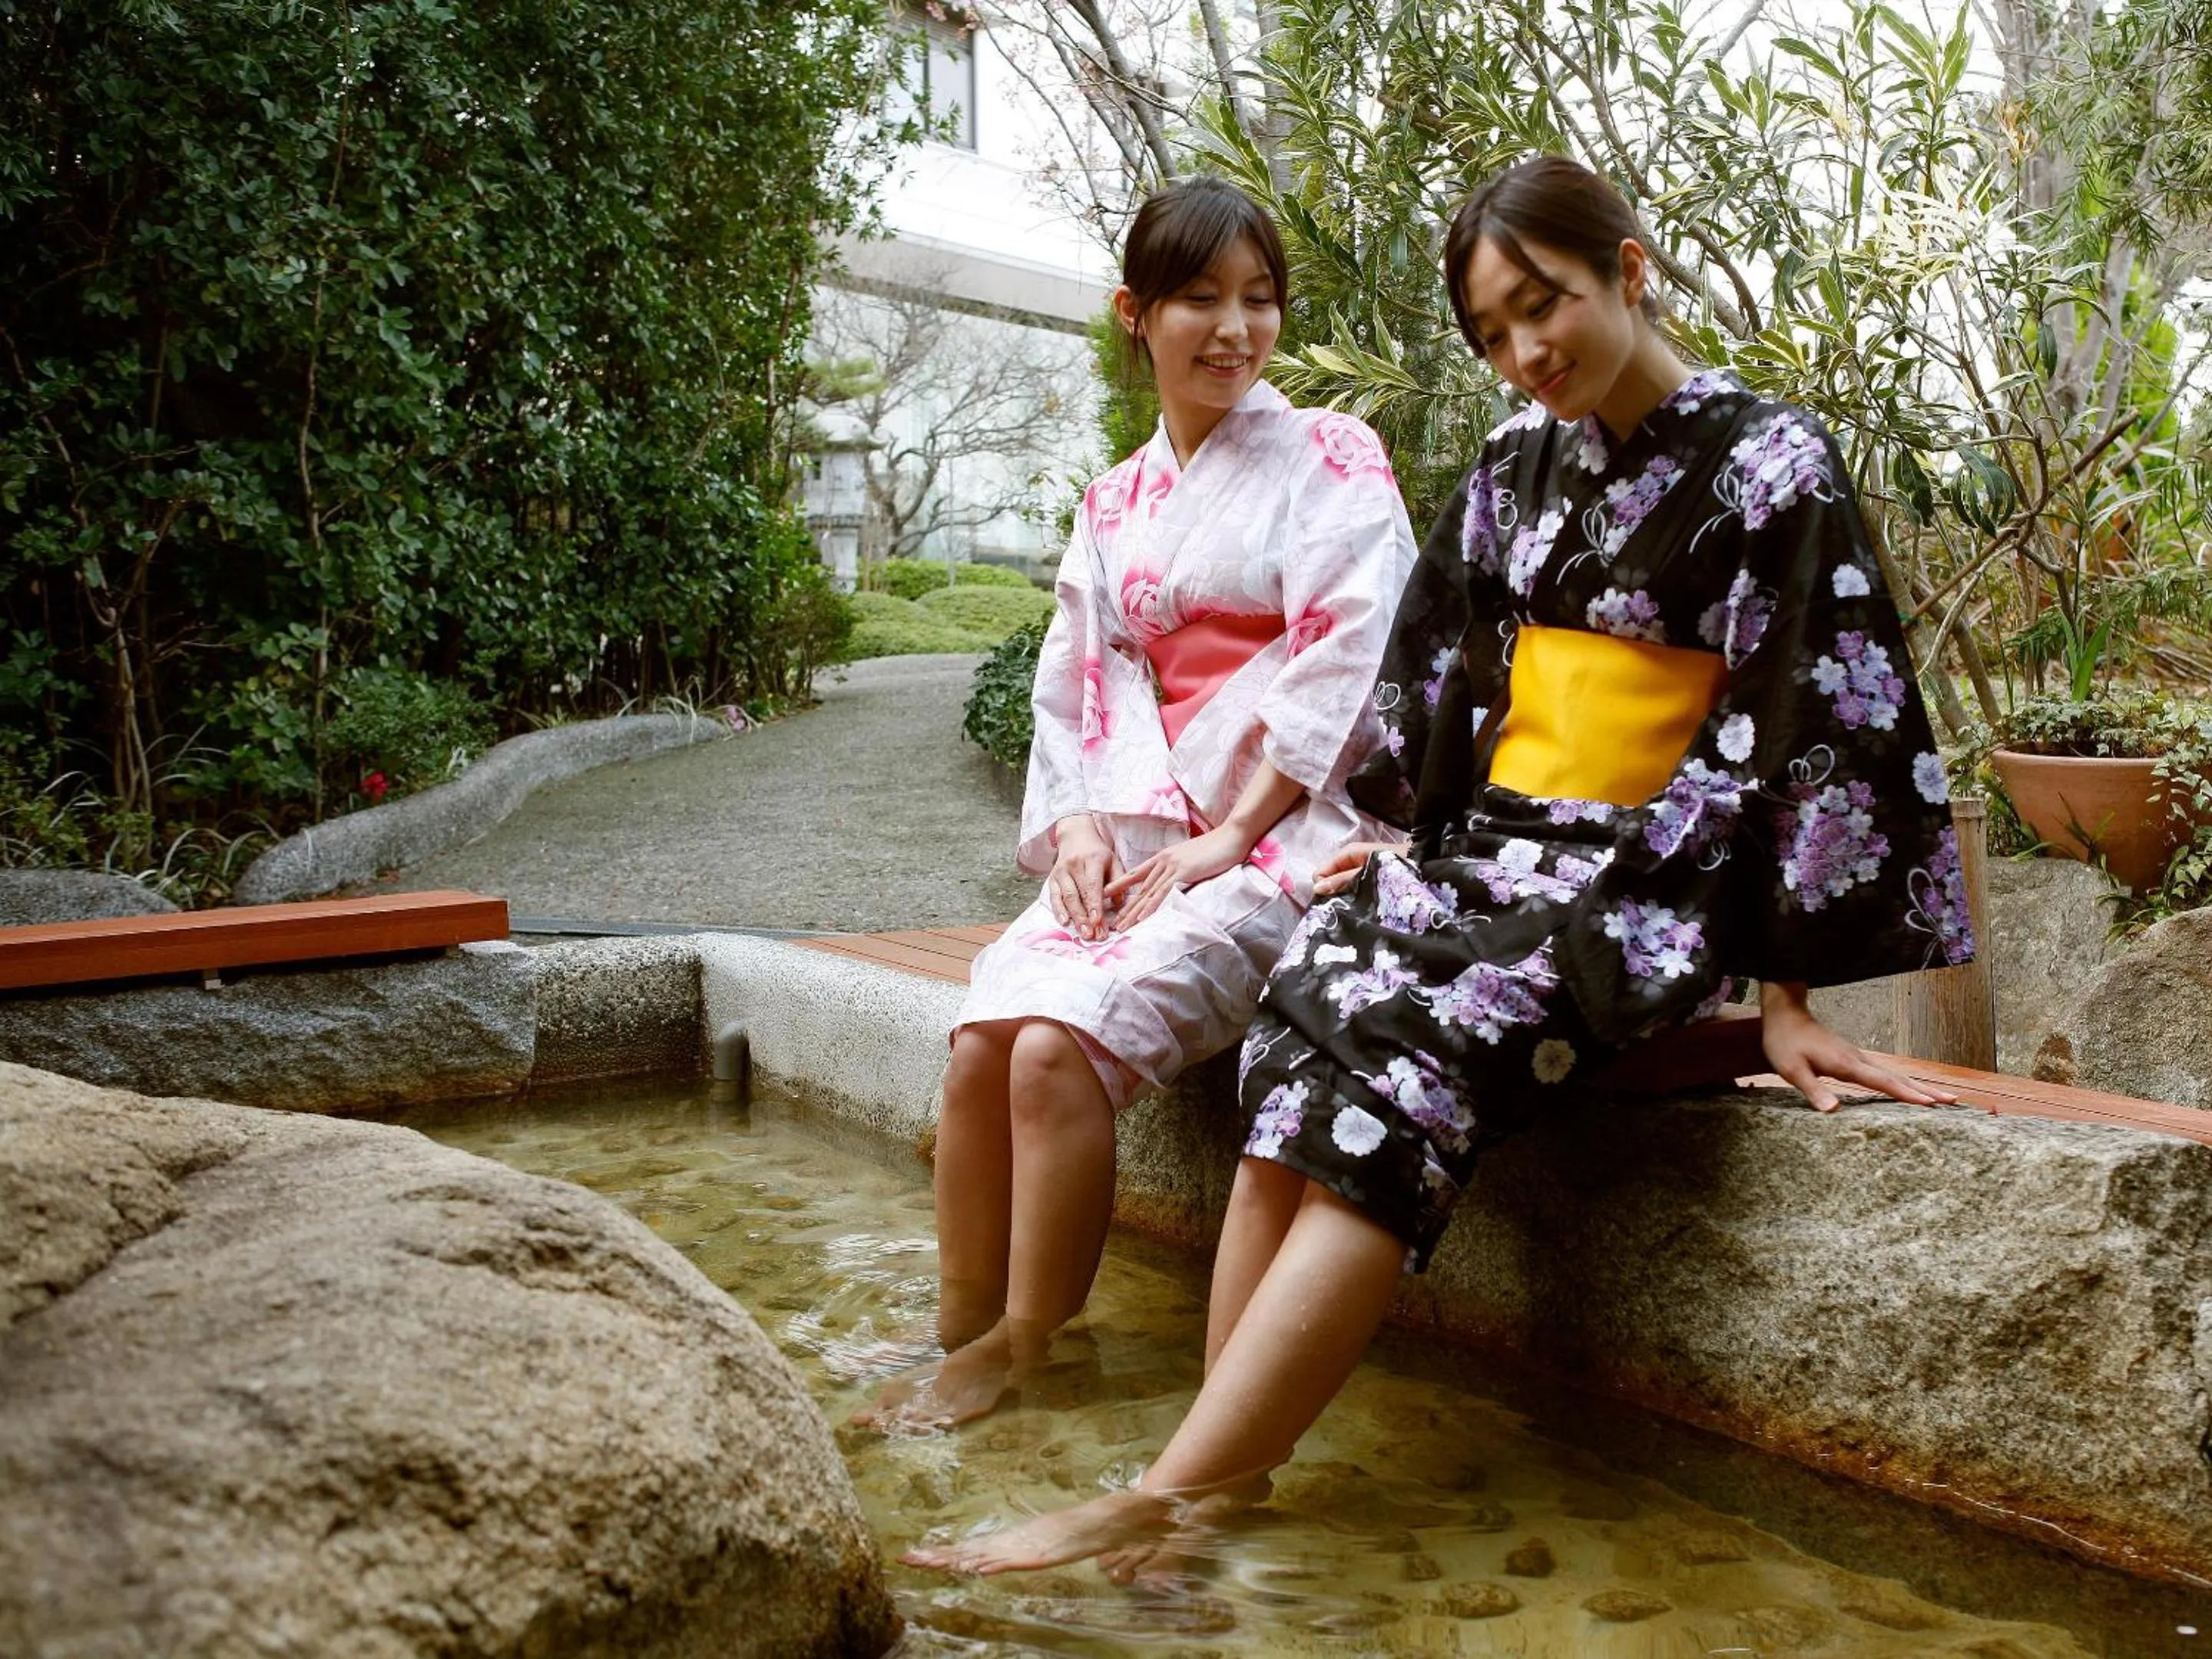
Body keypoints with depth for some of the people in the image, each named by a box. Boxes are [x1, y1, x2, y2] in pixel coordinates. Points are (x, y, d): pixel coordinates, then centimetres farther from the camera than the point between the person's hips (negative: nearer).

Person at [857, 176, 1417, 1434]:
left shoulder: (1332, 460, 3)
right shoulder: (1117, 504, 19)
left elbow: (1343, 665, -8)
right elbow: (1073, 682, 13)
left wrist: (1226, 836, -14)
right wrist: (1077, 825, -6)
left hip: (1285, 833, -5)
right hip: (1137, 835, 5)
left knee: (1063, 1043, -25)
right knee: (984, 1042, -18)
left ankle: (1020, 1348, -10)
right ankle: (964, 1339, -7)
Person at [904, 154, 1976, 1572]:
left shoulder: (1770, 467, -4)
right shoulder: (1519, 463, 14)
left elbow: (1815, 725, -9)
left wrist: (1785, 999, -12)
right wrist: (1403, 839, 8)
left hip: (1646, 879, -5)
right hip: (1484, 844, 6)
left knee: (1400, 1069, -31)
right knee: (1314, 1002, -26)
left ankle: (1169, 1495, -34)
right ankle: (1225, 1474, -33)